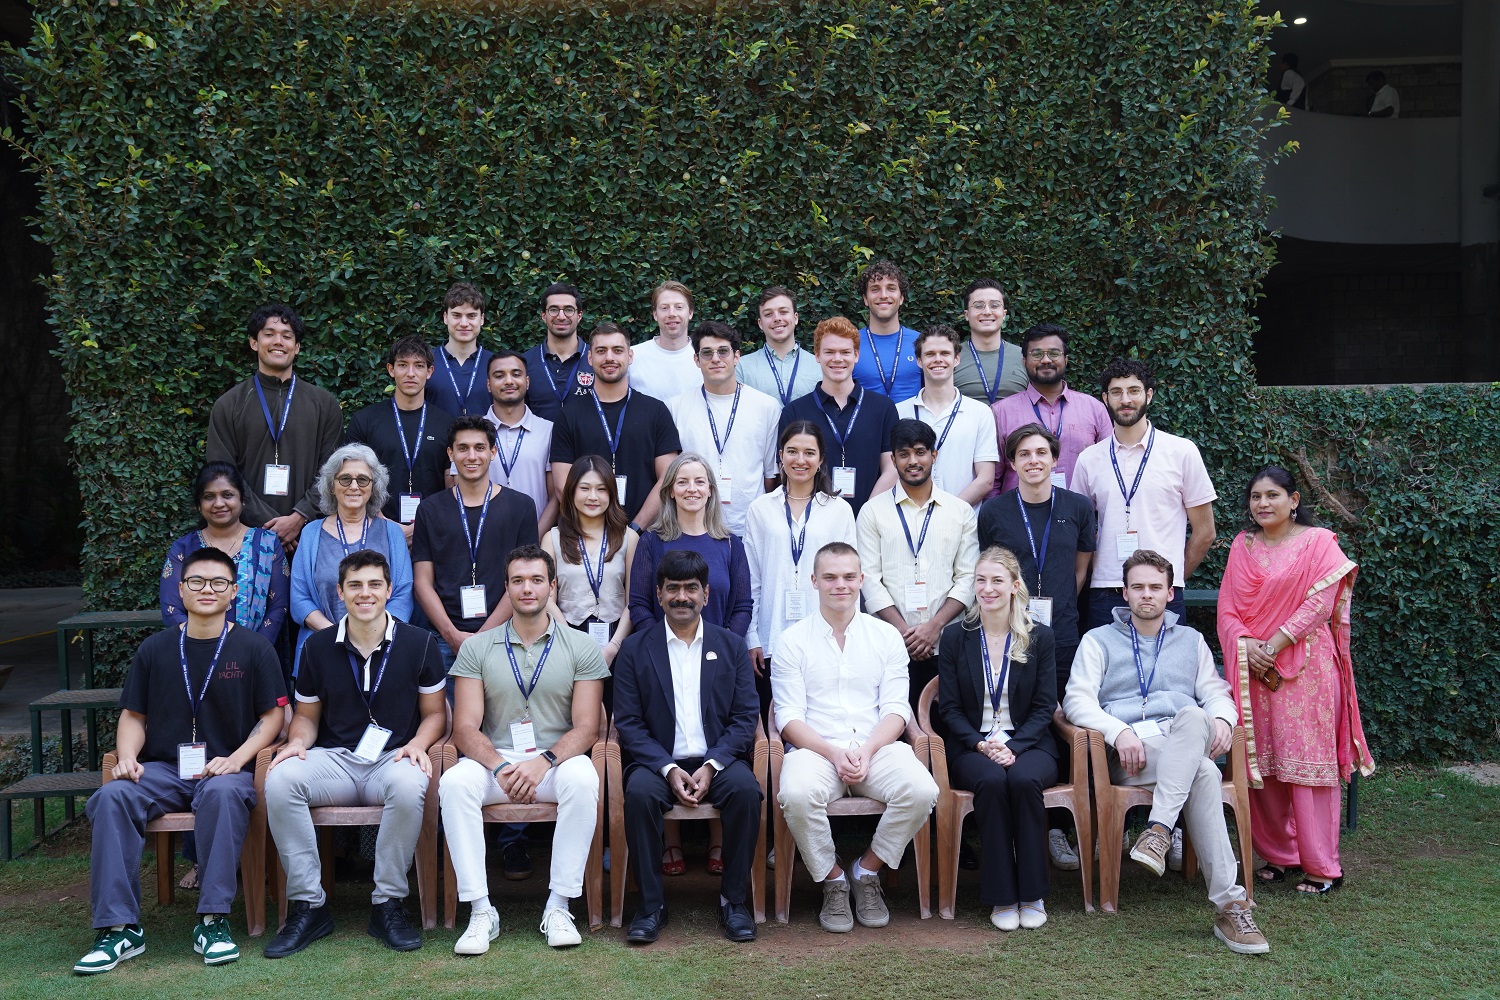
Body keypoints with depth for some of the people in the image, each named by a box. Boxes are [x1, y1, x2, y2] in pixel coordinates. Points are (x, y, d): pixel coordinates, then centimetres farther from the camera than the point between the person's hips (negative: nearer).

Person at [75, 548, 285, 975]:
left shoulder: (254, 648, 6)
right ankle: (119, 927, -24)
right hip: (163, 769, 3)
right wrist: (128, 758, -5)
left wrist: (236, 759, -11)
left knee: (222, 793, -38)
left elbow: (272, 716, 4)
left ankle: (213, 920, -31)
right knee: (111, 797, -28)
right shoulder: (155, 650, 13)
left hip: (226, 768, -3)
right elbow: (133, 716, 16)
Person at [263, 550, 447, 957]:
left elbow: (434, 713, 9)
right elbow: (306, 715, 17)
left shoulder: (419, 643, 4)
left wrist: (417, 745, -12)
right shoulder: (319, 647, 9)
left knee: (408, 784, -38)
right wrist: (298, 741, -6)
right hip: (334, 759, 2)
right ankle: (308, 905, -16)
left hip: (393, 758, -2)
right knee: (279, 780, -29)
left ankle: (388, 905, -19)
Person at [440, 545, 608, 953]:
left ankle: (559, 907, -24)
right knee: (454, 782, -30)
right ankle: (480, 911, -24)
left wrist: (543, 762, -20)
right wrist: (500, 767, -20)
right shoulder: (477, 648, 9)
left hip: (556, 760, -1)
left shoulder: (580, 647, 6)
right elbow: (466, 728, 0)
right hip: (494, 760, 1)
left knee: (583, 779, -34)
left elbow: (586, 728, -2)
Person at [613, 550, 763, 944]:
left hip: (717, 760, 1)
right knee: (640, 792, -32)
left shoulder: (731, 646, 11)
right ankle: (650, 904, -17)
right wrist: (669, 769, -15)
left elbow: (745, 718, 3)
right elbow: (628, 723, 0)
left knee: (746, 789, -30)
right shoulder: (635, 649, 7)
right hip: (658, 761, -1)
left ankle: (733, 900, -13)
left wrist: (711, 767, -13)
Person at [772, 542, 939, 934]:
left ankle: (867, 872, -2)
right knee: (797, 794, -35)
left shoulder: (886, 636, 13)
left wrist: (867, 751, -14)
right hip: (815, 748, -2)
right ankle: (833, 881, -6)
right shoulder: (793, 640, 7)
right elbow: (789, 717, 0)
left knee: (921, 790, -28)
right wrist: (835, 755, -15)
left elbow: (896, 709, 5)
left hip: (876, 747, 2)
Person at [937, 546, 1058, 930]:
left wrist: (1014, 747, -15)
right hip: (972, 746, 0)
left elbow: (1044, 707, 1)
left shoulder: (1040, 637, 5)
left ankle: (1031, 894, -19)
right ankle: (1001, 896, -22)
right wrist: (981, 744, -15)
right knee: (992, 781, -33)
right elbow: (949, 708, 3)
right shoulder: (955, 637, 5)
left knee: (1024, 780, -33)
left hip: (1028, 744, 0)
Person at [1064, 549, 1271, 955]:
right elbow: (1077, 699, 4)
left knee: (1194, 717, -37)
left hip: (1188, 746, 2)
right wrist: (1119, 732, -15)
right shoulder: (1099, 640, 18)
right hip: (1130, 752, -2)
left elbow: (1216, 692, 21)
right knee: (1204, 773, -35)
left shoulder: (1191, 640, 28)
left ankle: (1159, 830, -43)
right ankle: (1230, 904, -39)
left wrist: (1222, 718, -6)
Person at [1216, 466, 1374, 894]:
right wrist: (1246, 645, -10)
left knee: (1307, 760, -5)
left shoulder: (1319, 542, 0)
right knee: (1260, 761, 5)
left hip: (1305, 668, -5)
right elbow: (1227, 609, 8)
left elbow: (1318, 604, -9)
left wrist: (1274, 645, -14)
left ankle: (1322, 866, 2)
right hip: (1253, 668, 5)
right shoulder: (1242, 546, 13)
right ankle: (1277, 854, 17)